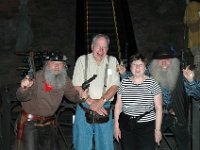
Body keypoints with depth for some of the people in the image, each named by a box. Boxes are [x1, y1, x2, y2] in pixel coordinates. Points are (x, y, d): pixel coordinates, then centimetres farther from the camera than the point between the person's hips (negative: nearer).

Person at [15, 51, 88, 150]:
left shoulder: (65, 80, -5)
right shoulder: (36, 77, -22)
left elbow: (73, 95, 7)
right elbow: (22, 97, -28)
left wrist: (80, 96, -16)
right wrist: (24, 88, -51)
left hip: (49, 123, 5)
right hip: (30, 121, -5)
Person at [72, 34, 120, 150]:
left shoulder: (113, 61, 5)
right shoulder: (82, 60, 2)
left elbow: (115, 86, -2)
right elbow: (77, 86, -4)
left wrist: (101, 101, -16)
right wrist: (91, 102, -15)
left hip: (105, 109, 1)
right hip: (84, 109, -1)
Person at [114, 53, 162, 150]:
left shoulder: (152, 83, -2)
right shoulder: (124, 83, 5)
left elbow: (158, 108, -2)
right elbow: (118, 105, 8)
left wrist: (158, 129, -5)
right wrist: (116, 126, 5)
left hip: (147, 127, -2)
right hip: (126, 126, 2)